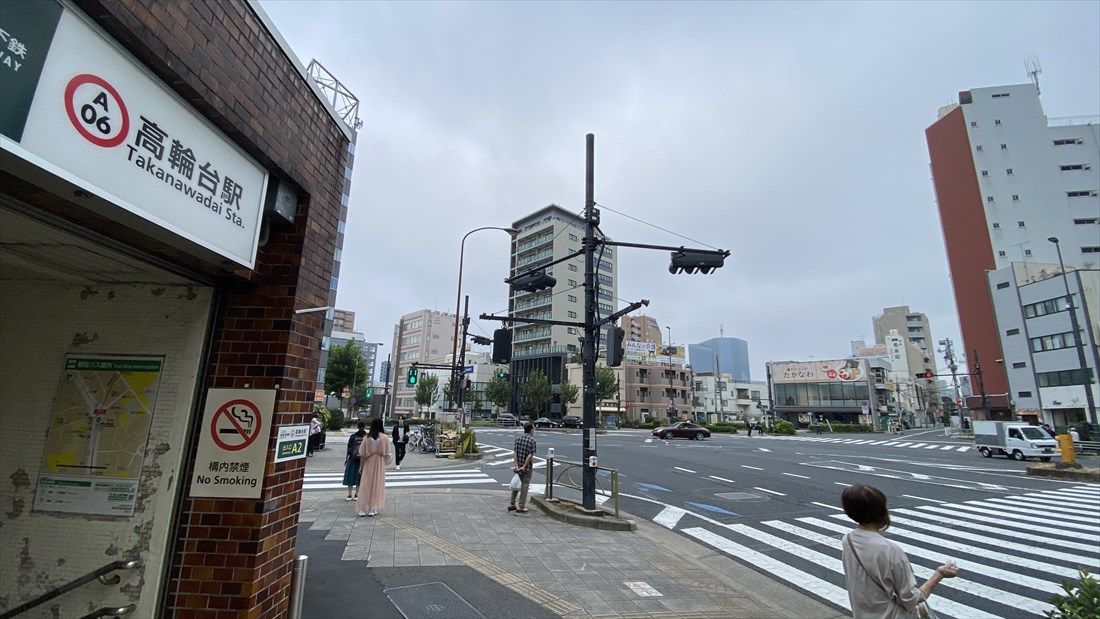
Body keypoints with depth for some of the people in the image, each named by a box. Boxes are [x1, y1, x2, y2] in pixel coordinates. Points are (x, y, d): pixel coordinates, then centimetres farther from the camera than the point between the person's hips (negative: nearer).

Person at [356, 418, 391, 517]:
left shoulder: (367, 437, -7)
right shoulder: (384, 437, -10)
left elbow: (362, 453, -3)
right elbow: (387, 453, -5)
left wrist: (361, 466, 7)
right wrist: (385, 461, 14)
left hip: (368, 464, 1)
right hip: (379, 464, -1)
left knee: (366, 486, 10)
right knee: (377, 486, 10)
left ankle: (363, 509, 12)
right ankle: (373, 509, 15)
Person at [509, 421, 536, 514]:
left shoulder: (518, 438, 2)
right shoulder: (532, 440, -14)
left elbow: (514, 453, -4)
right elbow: (530, 455, -20)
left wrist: (516, 465, -6)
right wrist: (524, 467, -17)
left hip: (518, 466, 5)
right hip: (527, 467, -5)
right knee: (524, 486, 4)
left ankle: (511, 504, 24)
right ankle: (520, 507, 8)